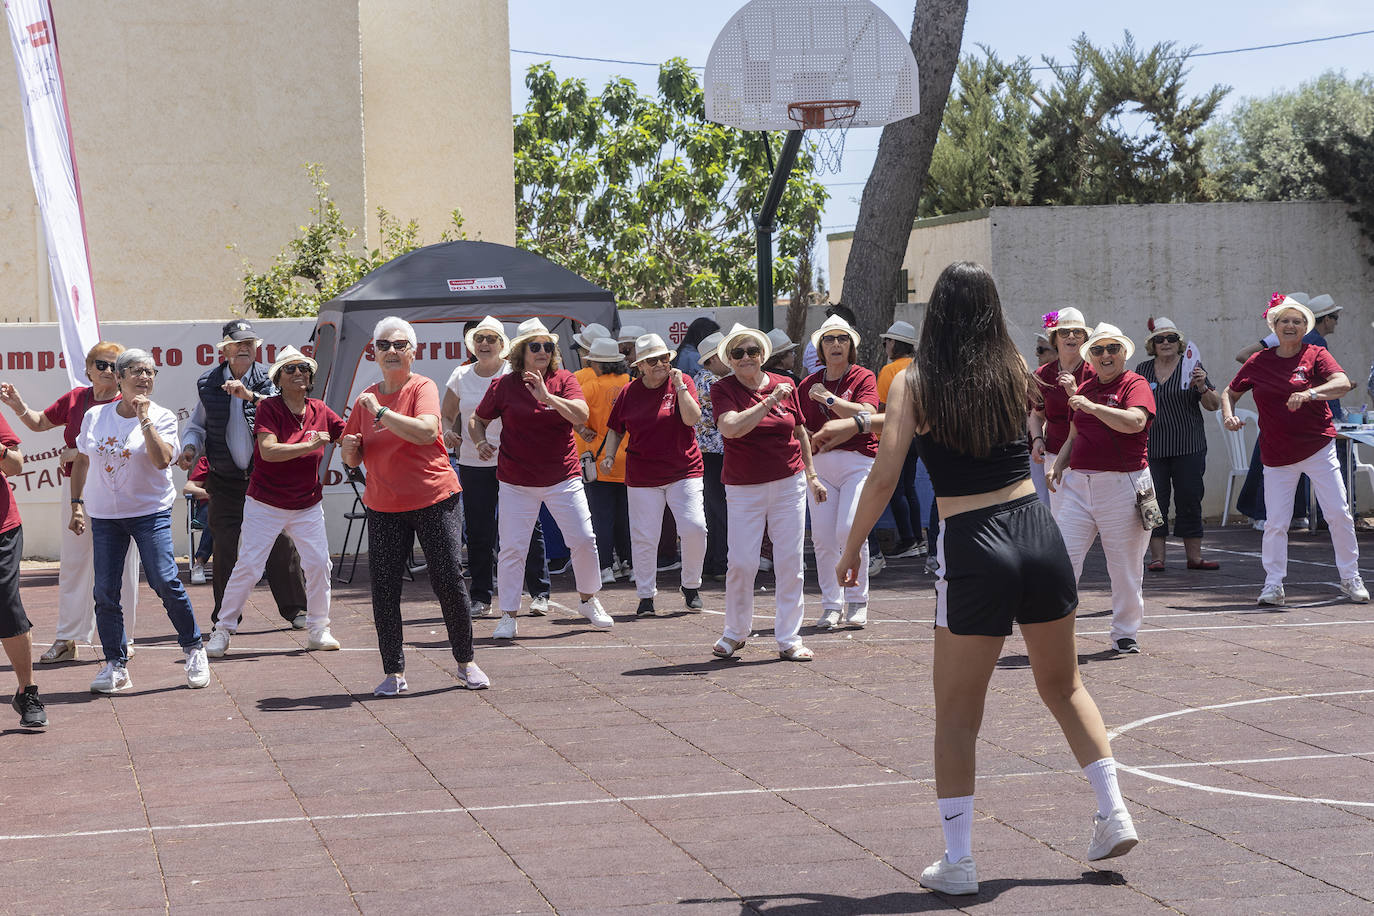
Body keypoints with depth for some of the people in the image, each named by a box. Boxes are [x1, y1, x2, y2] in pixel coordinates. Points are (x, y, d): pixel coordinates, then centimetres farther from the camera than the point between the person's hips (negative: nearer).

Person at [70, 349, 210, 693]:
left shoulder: (162, 418, -4)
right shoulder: (94, 417, 5)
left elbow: (162, 460, -21)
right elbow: (81, 461, 17)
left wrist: (145, 419, -21)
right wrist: (77, 503, 11)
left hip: (150, 513, -3)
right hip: (104, 516, 3)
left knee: (165, 582, -12)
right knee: (106, 593, 0)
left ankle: (194, 649, 7)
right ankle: (115, 666, 11)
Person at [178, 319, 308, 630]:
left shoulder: (268, 379, -2)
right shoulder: (209, 384, 6)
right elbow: (198, 424, 18)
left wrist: (251, 396, -30)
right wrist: (190, 447, -1)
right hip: (225, 481, 1)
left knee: (280, 543, 0)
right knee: (226, 548, 0)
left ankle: (294, 609, 14)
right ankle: (225, 618, 10)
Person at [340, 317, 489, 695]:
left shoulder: (423, 388, -5)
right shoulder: (365, 400, 9)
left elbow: (426, 431, -26)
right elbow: (352, 460, 16)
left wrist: (381, 412, -23)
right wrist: (349, 448, -6)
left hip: (433, 500, -4)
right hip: (383, 506, 4)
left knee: (449, 582, -2)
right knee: (383, 589, -2)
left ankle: (466, 663, 14)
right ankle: (394, 673, 6)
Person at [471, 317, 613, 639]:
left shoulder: (564, 380, 1)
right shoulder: (504, 386, 0)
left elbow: (581, 416, -14)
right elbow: (477, 421, 10)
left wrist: (547, 397, -25)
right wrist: (481, 442, -11)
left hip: (562, 479, 1)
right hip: (516, 482, -1)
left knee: (584, 540, 0)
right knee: (511, 548, -4)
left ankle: (588, 601, 22)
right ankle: (508, 616, 6)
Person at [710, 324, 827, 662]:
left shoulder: (785, 385, 5)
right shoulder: (723, 389, -4)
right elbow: (731, 428, -22)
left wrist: (811, 475, 18)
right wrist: (770, 401, -21)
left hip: (789, 484, 2)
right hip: (744, 488, -2)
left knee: (790, 563, 1)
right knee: (742, 562, -5)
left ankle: (789, 640, 9)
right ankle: (735, 632, 17)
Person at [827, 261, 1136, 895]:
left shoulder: (915, 384, -5)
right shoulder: (1014, 370, 7)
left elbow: (883, 481, -9)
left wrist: (850, 549, 7)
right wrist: (856, 423, 32)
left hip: (974, 549, -4)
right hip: (1038, 531, 4)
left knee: (956, 716, 8)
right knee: (1064, 685, 24)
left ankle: (957, 860, 7)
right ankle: (1114, 814, 20)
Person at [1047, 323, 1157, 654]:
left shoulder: (1135, 385, -2)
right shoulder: (1083, 390, 16)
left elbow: (1135, 421, -21)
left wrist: (1093, 407, -22)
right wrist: (1058, 465, 8)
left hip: (1122, 486, -4)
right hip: (1077, 483, 4)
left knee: (1125, 566, 4)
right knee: (1063, 557, -5)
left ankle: (1125, 633, 17)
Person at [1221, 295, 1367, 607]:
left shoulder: (1315, 355, -1)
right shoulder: (1259, 362, 6)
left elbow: (1343, 383, -17)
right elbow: (1230, 392, 16)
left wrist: (1309, 394, -33)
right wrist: (1228, 415, -5)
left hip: (1318, 449, -1)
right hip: (1276, 456, 1)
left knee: (1339, 514, -2)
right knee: (1275, 523, -2)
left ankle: (1350, 579, 12)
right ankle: (1273, 584, 7)